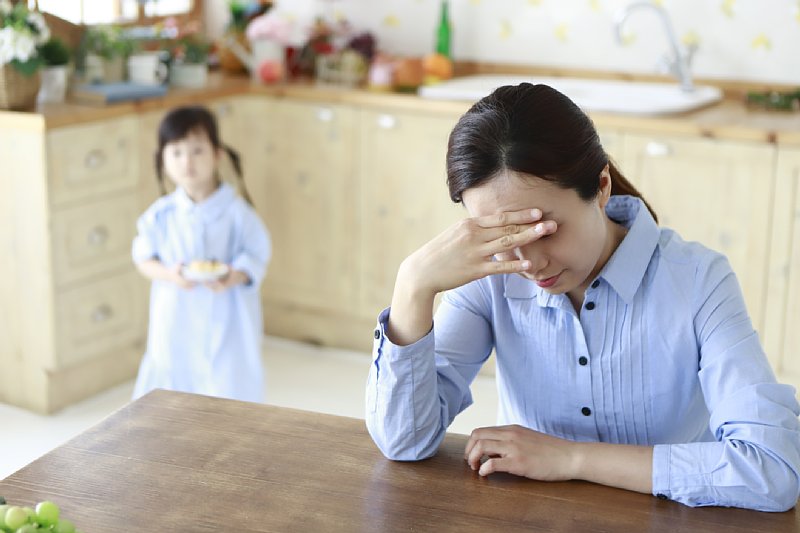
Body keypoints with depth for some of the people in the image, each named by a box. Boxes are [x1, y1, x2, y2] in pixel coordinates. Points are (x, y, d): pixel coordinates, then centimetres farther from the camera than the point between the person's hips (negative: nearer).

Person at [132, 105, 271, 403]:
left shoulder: (236, 212, -9)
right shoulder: (161, 214, -2)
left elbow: (256, 256, -6)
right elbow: (143, 258, 2)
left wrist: (233, 277, -25)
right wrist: (169, 275, -17)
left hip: (225, 320, -2)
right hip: (176, 321, 2)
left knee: (228, 387, 1)